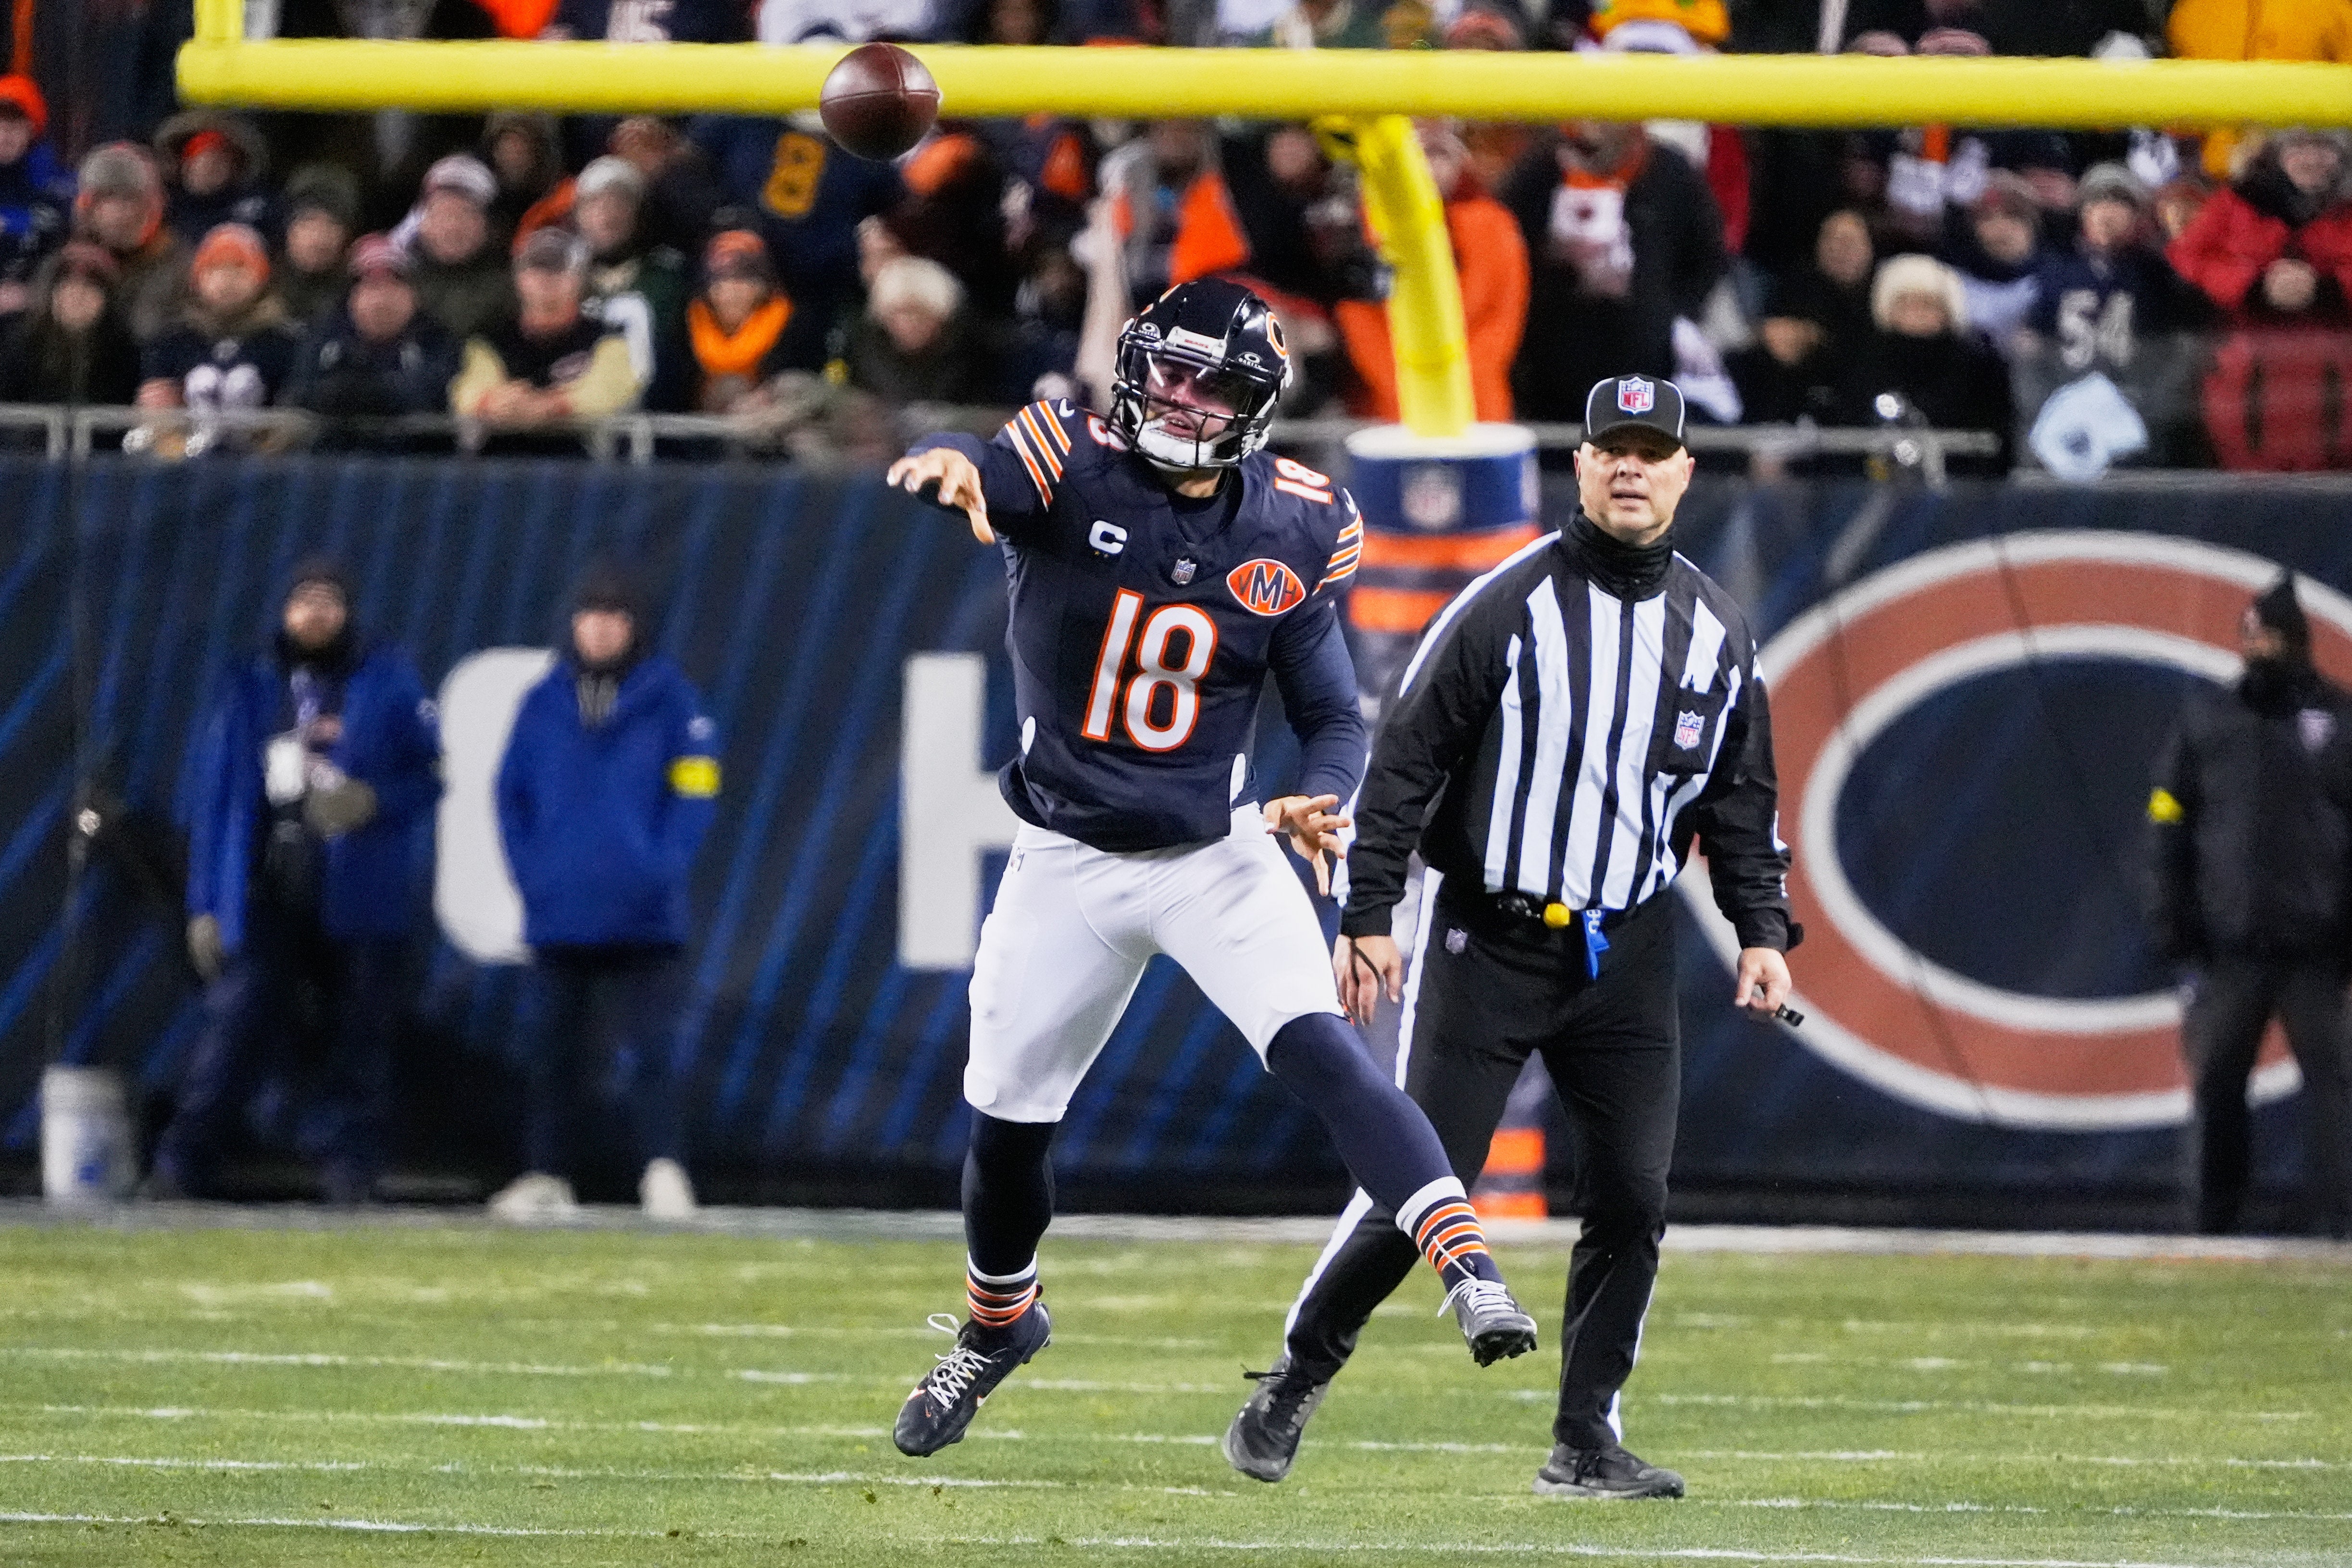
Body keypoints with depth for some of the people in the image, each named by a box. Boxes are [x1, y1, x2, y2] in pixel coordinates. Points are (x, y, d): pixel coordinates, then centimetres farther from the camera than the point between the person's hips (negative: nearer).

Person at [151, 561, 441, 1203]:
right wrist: (205, 904, 7)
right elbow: (215, 801, 13)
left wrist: (372, 801, -16)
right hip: (266, 902, 1)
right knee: (235, 1029, -9)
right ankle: (179, 1168, -11)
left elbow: (428, 775, 5)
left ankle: (348, 1165, 8)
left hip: (361, 902, -1)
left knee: (360, 1040, 0)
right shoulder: (251, 693, 13)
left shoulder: (388, 681, 7)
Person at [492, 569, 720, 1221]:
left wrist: (661, 870, -11)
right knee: (556, 1050, 7)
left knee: (648, 1046, -8)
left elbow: (694, 791, -1)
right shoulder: (543, 703, 8)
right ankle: (546, 1174, 13)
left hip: (642, 920, -3)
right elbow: (512, 794, 11)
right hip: (559, 916, 3)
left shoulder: (668, 698, 1)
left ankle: (664, 1166, -8)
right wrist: (531, 871, -1)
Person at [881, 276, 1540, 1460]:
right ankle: (999, 1321, 39)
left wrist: (1317, 800, -20)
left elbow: (1333, 715, 2)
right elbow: (976, 471, -36)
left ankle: (1466, 1263, -31)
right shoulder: (1072, 471, -14)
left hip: (1218, 853, 0)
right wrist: (946, 465, -61)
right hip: (1070, 862, 0)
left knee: (1318, 1048, -23)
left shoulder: (1287, 537, -6)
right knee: (1007, 1117, 11)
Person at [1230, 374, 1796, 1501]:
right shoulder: (1507, 607, -7)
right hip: (1487, 939, -4)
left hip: (1626, 953, 4)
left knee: (1633, 1197, -4)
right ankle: (1297, 1377, 13)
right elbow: (1405, 762, -7)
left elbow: (1740, 797, 16)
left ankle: (1585, 1440, 6)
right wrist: (1367, 916, -11)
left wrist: (1762, 929, 5)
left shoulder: (1716, 634, 7)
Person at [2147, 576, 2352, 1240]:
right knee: (2215, 1079, 1)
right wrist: (2176, 925, 3)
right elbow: (2170, 830, 11)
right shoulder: (2209, 720, 12)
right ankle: (2211, 1225, 7)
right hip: (2229, 944, 2)